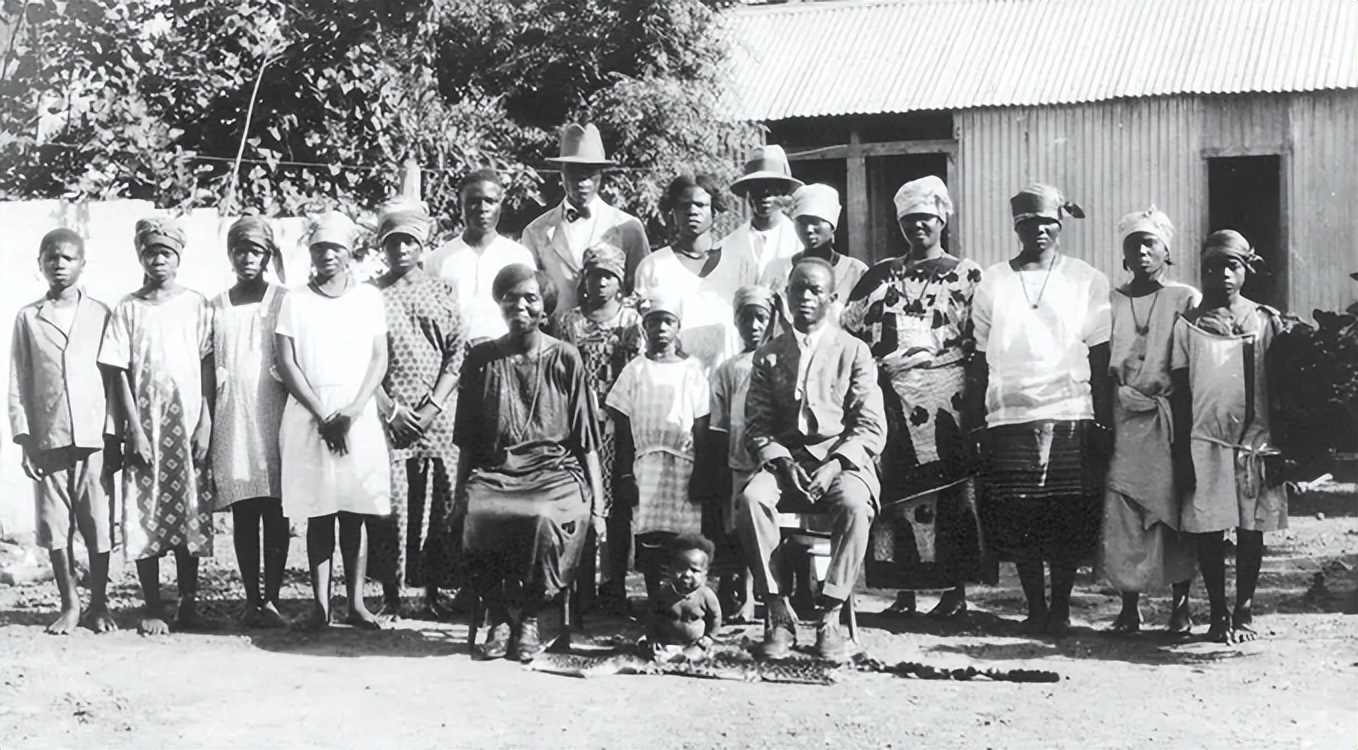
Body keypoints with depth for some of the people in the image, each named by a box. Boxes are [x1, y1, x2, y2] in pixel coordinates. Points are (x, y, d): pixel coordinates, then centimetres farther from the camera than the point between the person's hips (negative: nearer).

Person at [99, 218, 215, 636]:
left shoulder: (195, 305, 5)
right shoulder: (128, 309, 4)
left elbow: (207, 367, 3)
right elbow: (119, 374, 1)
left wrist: (205, 424, -5)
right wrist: (134, 430, -7)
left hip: (188, 428, 0)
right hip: (145, 429, 0)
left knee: (191, 519, 2)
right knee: (145, 518, 0)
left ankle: (189, 605, 11)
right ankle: (152, 609, 8)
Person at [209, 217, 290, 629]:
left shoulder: (283, 301, 6)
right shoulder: (216, 306, 12)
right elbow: (208, 369, 13)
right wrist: (208, 420, 7)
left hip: (275, 416, -2)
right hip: (231, 420, 2)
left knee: (275, 512, -4)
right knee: (242, 513, 2)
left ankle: (271, 599, 0)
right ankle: (251, 599, 7)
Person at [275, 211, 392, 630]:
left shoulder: (368, 297, 9)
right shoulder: (296, 301, 7)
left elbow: (379, 360, 3)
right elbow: (287, 364, 1)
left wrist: (352, 411, -10)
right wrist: (322, 414, -9)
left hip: (358, 417, 0)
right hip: (308, 417, 0)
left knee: (355, 513, 1)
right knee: (318, 513, 0)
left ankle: (356, 603, 5)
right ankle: (320, 604, 3)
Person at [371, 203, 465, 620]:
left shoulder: (443, 293, 9)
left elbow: (457, 355, 4)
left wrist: (435, 405, -7)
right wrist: (388, 408, -8)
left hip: (436, 412, 1)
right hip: (388, 413, -1)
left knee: (438, 500, 1)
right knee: (389, 499, -3)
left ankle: (433, 592, 10)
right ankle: (391, 592, 7)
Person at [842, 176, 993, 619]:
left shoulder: (966, 275, 9)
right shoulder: (881, 276, 19)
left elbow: (982, 341, 3)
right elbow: (849, 330, 16)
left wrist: (977, 396, -8)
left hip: (945, 396, -3)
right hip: (891, 400, 3)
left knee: (950, 488, -5)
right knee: (895, 492, -1)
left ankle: (955, 590, 1)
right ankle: (904, 592, 5)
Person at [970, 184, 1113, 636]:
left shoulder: (1087, 281, 7)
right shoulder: (993, 282, 10)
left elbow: (1099, 359, 6)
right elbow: (981, 359, 12)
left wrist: (1102, 424, 0)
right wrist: (974, 422, 5)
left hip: (1070, 416, -1)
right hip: (1009, 417, 1)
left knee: (1070, 522, -1)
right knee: (1017, 522, 1)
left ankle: (1060, 607, 12)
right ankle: (1034, 608, 13)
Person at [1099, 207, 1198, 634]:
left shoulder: (1185, 299, 7)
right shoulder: (1110, 300, 12)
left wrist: (1167, 395, -9)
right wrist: (1109, 405, -1)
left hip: (1170, 418, -1)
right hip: (1122, 420, 2)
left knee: (1174, 511, -2)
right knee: (1121, 517, -4)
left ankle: (1181, 604, 8)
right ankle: (1129, 605, 3)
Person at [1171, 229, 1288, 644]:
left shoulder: (1266, 321, 6)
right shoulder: (1188, 325, 5)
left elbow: (1276, 391, 7)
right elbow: (1181, 395, 5)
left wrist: (1278, 448, 4)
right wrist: (1182, 453, 1)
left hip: (1256, 440, 0)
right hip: (1205, 441, 0)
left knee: (1251, 530, 4)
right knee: (1208, 532, 1)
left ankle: (1244, 613, 13)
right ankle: (1218, 615, 11)